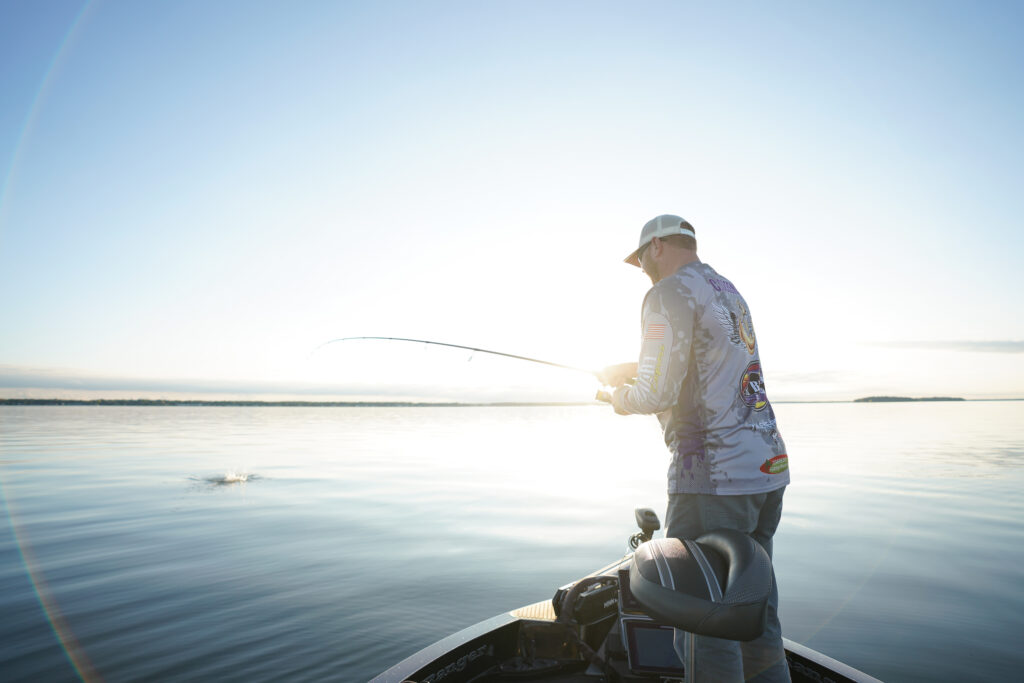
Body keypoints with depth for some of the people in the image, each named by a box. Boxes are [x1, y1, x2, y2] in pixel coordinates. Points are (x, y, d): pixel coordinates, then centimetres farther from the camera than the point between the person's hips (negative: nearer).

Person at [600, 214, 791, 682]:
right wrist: (630, 371, 28)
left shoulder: (672, 291, -9)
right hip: (769, 468, 9)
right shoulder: (728, 291, 19)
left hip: (716, 477, -9)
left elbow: (658, 393, -17)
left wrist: (621, 399, 3)